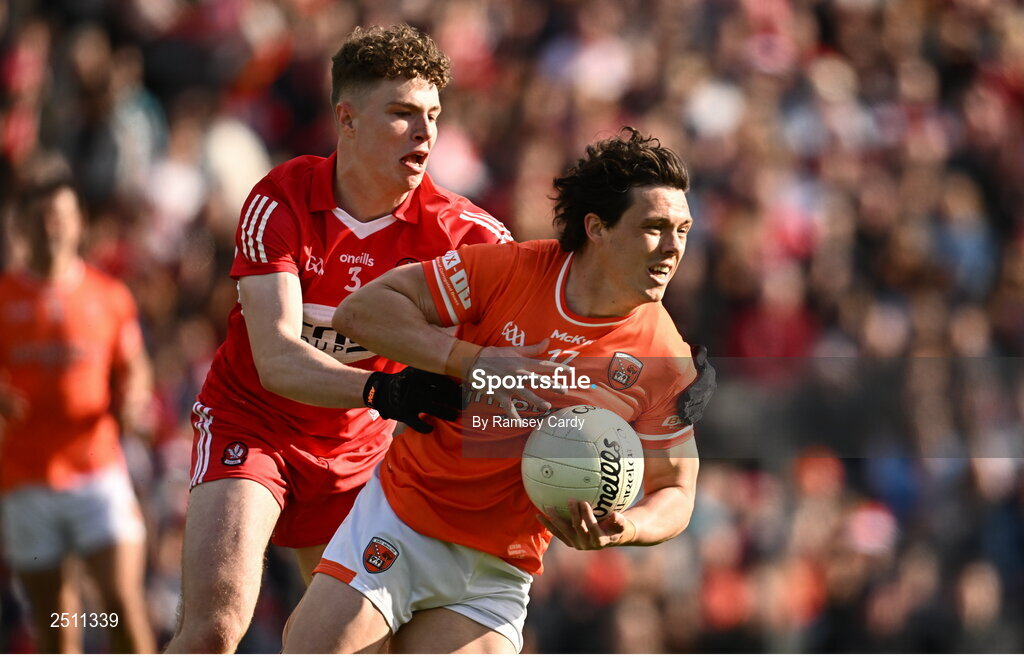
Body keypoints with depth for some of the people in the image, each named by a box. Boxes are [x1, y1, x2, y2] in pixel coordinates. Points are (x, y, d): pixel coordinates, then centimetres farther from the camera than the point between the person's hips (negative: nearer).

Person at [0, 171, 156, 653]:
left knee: (122, 600, -12)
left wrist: (131, 402, -7)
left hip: (98, 467, 0)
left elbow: (132, 370, 16)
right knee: (53, 618, 2)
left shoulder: (108, 296, 9)